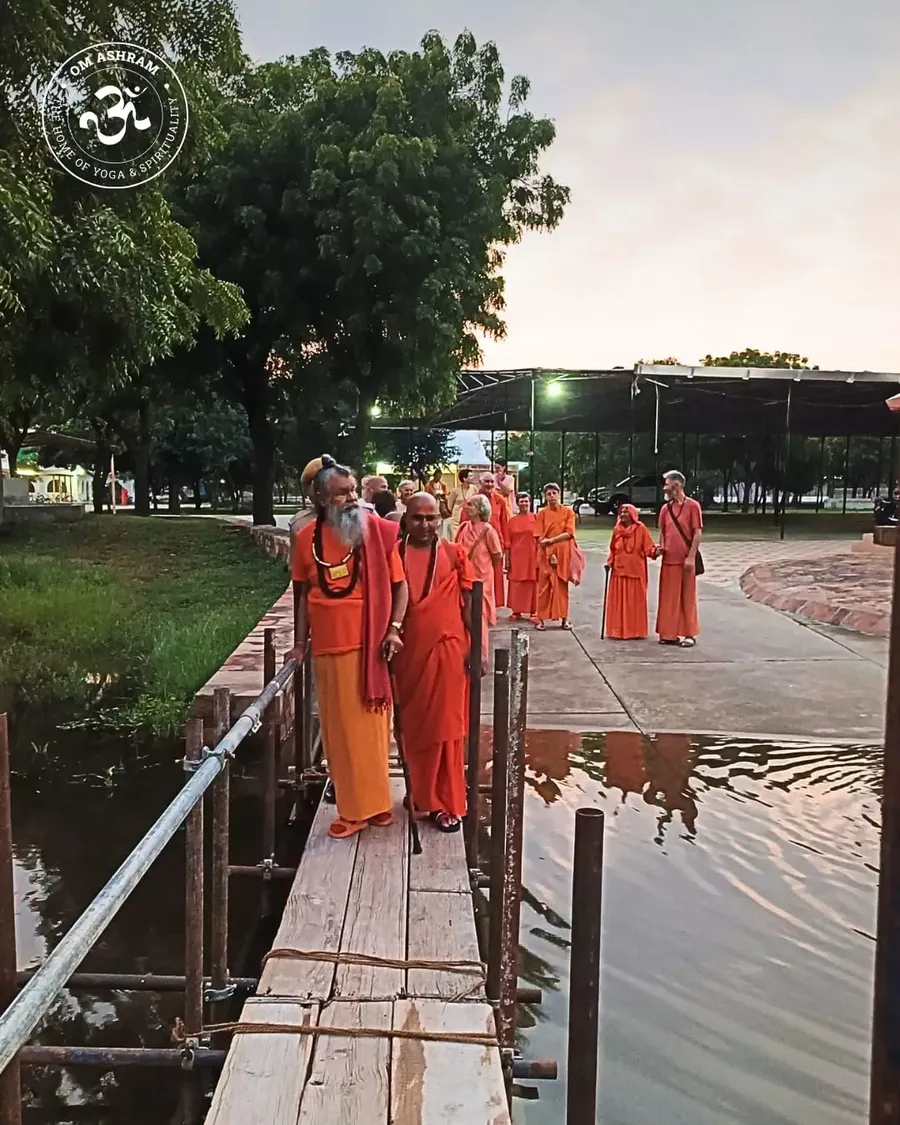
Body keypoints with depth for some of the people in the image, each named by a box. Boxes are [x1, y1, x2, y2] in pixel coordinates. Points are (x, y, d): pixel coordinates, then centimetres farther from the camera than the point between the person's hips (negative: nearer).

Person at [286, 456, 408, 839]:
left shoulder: (377, 531, -4)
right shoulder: (306, 538, 2)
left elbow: (399, 584, 1)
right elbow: (302, 591, 12)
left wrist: (394, 629, -10)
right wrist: (301, 642, 11)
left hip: (368, 645, -3)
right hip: (328, 648, 3)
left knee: (371, 727, 4)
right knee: (340, 730, 10)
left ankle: (374, 803, 17)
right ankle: (355, 807, 23)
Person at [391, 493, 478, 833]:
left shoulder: (454, 554, -2)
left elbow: (468, 604, 0)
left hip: (447, 649, -2)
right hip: (407, 651, 2)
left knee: (445, 727, 3)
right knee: (413, 726, 12)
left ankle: (447, 803, 12)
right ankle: (421, 794, 30)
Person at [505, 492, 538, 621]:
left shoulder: (536, 518, 1)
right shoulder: (512, 521, 4)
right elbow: (508, 542, 5)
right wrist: (507, 560, 0)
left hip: (532, 557, -1)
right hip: (516, 557, 1)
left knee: (532, 583, 4)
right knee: (517, 584, 5)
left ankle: (533, 611, 13)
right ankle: (516, 611, 14)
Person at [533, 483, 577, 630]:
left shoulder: (568, 512, 3)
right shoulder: (541, 514, 3)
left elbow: (569, 533, -7)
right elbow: (540, 538, -3)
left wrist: (550, 540, -15)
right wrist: (550, 554, -14)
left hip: (563, 554, 0)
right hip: (546, 554, 0)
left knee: (562, 586, 3)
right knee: (544, 586, -1)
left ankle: (564, 618, 7)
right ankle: (541, 619, 1)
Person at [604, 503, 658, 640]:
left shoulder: (641, 529, -4)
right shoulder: (616, 529, 8)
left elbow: (648, 548, -7)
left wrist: (655, 551, -27)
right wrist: (609, 562, 1)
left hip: (636, 571, -4)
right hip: (619, 571, 4)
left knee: (635, 601, 2)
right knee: (618, 602, 5)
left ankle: (635, 631, 10)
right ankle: (619, 630, 13)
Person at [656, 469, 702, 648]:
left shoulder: (692, 506, -5)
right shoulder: (665, 508, 10)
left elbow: (698, 533, -8)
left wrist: (691, 557, -13)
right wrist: (661, 547, -1)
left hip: (686, 560, -5)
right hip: (668, 560, 5)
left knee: (687, 597, 2)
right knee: (669, 598, 7)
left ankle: (690, 634, 9)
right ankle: (670, 633, 15)